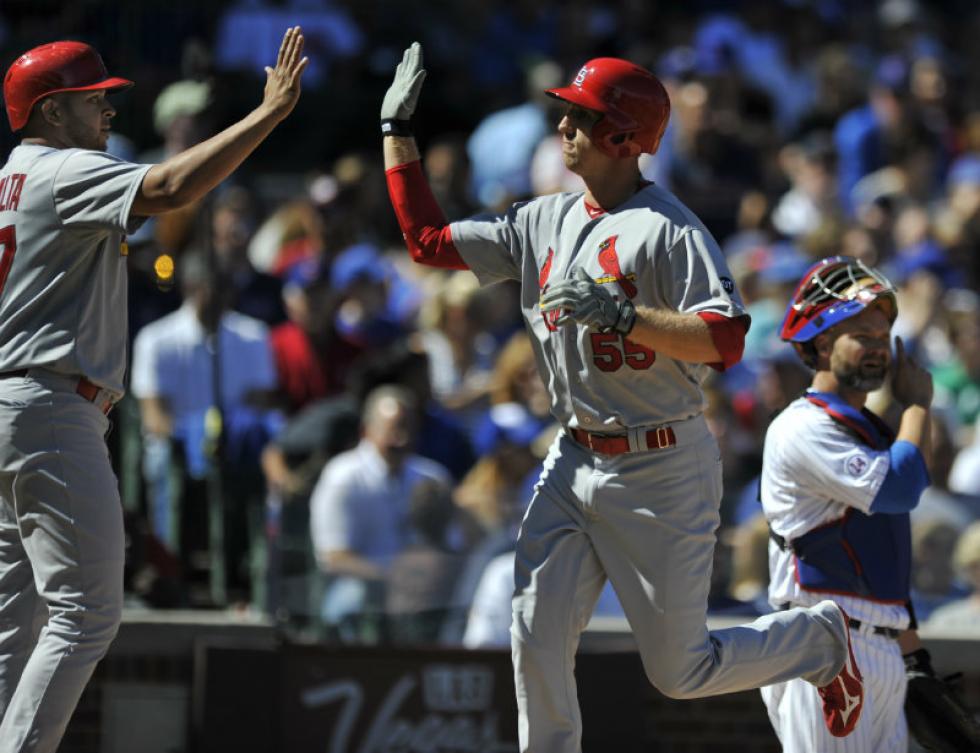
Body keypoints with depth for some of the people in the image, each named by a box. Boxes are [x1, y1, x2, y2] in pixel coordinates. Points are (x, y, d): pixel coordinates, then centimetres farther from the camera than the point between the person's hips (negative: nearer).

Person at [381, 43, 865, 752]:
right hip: (574, 461, 7)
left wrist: (621, 315, -33)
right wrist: (397, 130, 10)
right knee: (537, 641, -1)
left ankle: (819, 637, 27)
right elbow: (428, 238, 12)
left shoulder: (668, 228, -14)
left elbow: (726, 340, -24)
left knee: (680, 671, 2)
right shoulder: (545, 221, 8)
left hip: (663, 468, -7)